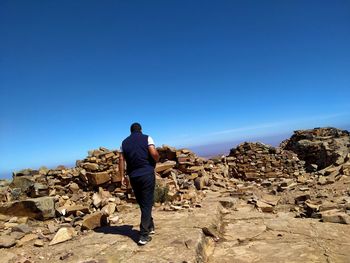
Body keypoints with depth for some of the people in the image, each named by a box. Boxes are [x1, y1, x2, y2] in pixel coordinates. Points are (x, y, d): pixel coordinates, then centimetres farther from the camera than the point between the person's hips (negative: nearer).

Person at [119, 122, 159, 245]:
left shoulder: (124, 142, 10)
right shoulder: (146, 138, 0)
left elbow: (121, 160, 5)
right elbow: (154, 154, -12)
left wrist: (122, 176, 8)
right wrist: (156, 160, 8)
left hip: (133, 176, 4)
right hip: (147, 174, -4)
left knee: (142, 203, 18)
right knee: (147, 203, 2)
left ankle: (150, 227, 32)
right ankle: (144, 235, 1)